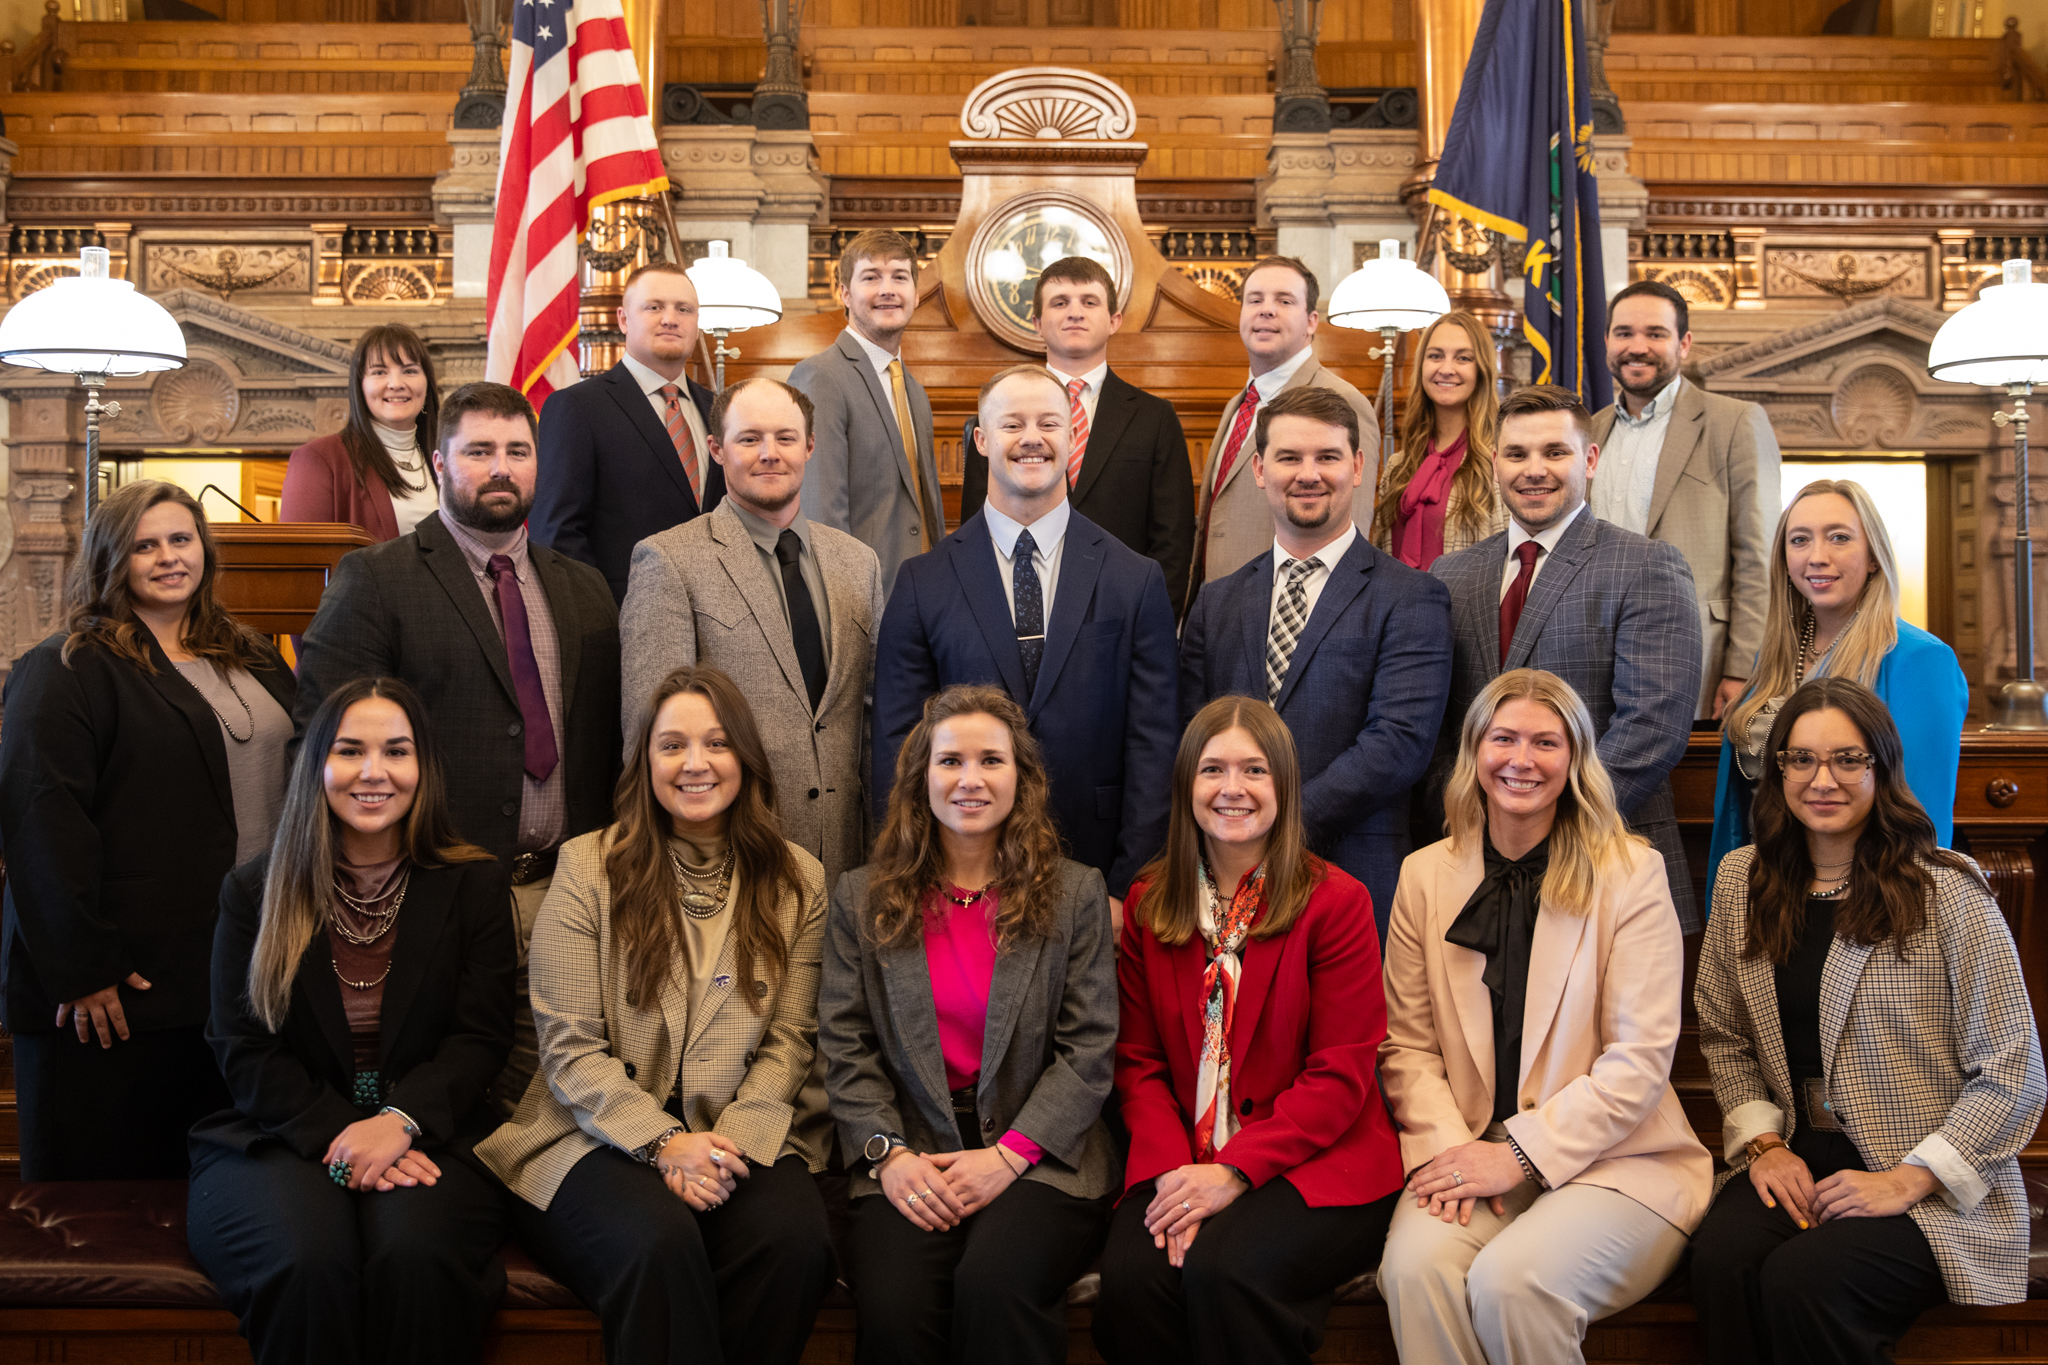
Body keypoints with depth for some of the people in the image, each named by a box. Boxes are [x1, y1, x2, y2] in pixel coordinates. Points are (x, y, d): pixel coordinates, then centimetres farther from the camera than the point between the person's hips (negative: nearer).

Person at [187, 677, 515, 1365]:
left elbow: (481, 1036, 1)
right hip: (281, 1138, 0)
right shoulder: (254, 891, 9)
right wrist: (339, 1135, -14)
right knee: (309, 1263, -33)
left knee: (415, 1255, -33)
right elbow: (244, 1049, 3)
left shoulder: (475, 883, 8)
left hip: (428, 1136, 0)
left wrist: (400, 1120, -18)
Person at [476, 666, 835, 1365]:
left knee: (795, 1239, -30)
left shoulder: (796, 881, 9)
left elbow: (788, 1042, 5)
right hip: (602, 1134, -2)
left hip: (742, 1137, 2)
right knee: (659, 1242, -35)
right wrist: (662, 1142, -15)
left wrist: (731, 1143, -12)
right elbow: (569, 1048, -2)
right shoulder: (588, 866, 3)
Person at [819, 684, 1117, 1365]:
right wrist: (889, 1153, -8)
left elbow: (1089, 1049, 1)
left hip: (1041, 1154, -1)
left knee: (995, 1283, -30)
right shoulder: (862, 899, 11)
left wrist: (1010, 1153, -11)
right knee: (893, 1306, -27)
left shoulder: (1076, 893, 6)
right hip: (910, 1160, 1)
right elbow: (845, 1048, 7)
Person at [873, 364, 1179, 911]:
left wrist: (1126, 888, -7)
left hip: (1093, 875, 0)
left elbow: (1152, 743, 0)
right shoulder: (922, 583, 2)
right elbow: (896, 743, 2)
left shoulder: (1137, 580, 3)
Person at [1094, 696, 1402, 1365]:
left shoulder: (1336, 901, -2)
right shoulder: (1148, 904, 10)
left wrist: (1236, 1171, -17)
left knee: (1221, 1266, -32)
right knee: (1131, 1278, -27)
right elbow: (1139, 1061, 7)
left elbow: (1340, 1076, -6)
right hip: (1180, 1166, 3)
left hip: (1315, 1165, -3)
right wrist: (1171, 1170, -11)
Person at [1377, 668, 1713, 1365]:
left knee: (1509, 1281, -31)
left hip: (1612, 1159, -2)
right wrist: (1446, 1146, -11)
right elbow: (1408, 1045, 8)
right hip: (1467, 1154, 2)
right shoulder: (1425, 875, 9)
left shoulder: (1631, 873, -1)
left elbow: (1639, 1060, -7)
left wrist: (1519, 1154, -13)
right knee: (1415, 1266, -30)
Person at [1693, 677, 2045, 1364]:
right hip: (1798, 1158, 4)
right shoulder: (1741, 881, 8)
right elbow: (1724, 1037, 14)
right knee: (1719, 1262, -28)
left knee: (1801, 1281, -30)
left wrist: (1907, 1181, -14)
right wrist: (1763, 1143, -2)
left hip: (1933, 1185, -3)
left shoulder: (1948, 893, -7)